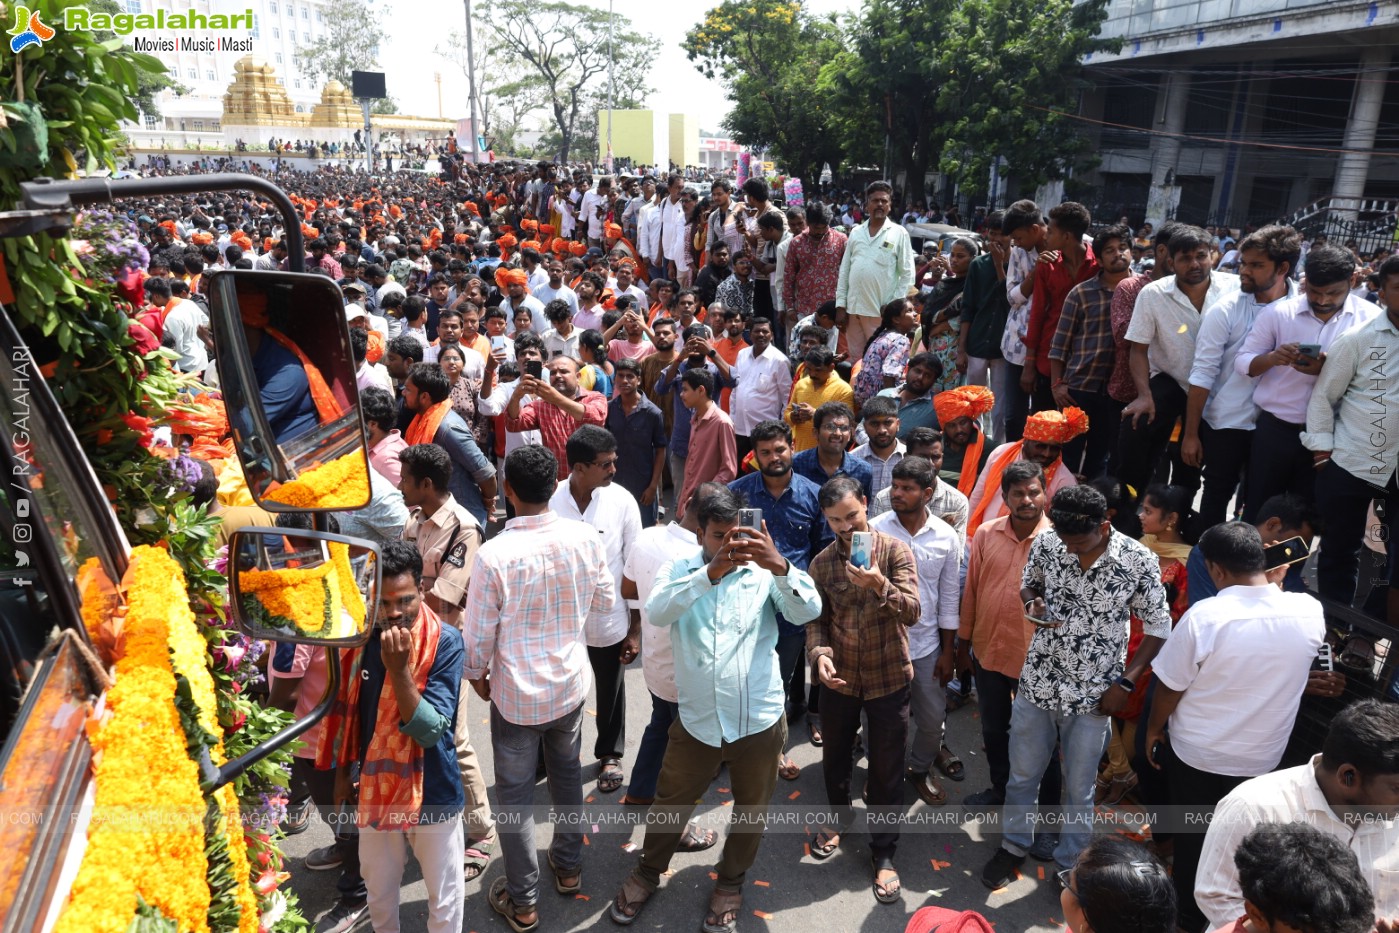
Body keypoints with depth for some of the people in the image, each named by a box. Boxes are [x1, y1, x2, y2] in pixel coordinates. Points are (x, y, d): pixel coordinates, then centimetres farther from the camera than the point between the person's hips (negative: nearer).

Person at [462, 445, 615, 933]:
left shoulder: (494, 554, -25)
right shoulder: (585, 538, -15)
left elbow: (478, 635, -15)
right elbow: (606, 599, 1)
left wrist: (477, 676, 4)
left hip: (515, 695, -3)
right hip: (571, 684, 4)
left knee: (515, 794, 14)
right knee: (567, 774, 25)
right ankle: (568, 866, 44)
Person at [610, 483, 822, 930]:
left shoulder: (764, 571, -6)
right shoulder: (679, 570, -5)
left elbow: (808, 611, -19)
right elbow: (657, 612, -24)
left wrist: (781, 566, -37)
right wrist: (711, 572, -38)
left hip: (758, 720, 0)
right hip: (697, 721, 0)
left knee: (751, 811, 20)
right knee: (670, 804, 20)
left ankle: (730, 881, 48)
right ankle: (648, 872, 48)